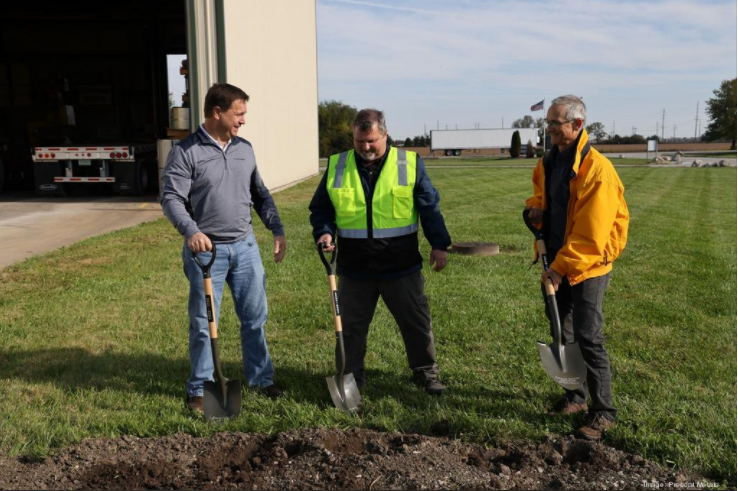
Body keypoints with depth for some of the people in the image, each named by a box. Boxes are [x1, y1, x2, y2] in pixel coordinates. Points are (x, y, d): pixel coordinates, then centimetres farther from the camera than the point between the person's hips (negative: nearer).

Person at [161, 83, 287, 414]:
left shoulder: (244, 149, 10)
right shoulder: (185, 152, -7)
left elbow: (260, 194, 17)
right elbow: (171, 198, -13)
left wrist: (277, 230, 9)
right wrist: (191, 231, -29)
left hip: (245, 247, 5)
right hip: (206, 250, -4)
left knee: (255, 317, 10)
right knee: (203, 324, 4)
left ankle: (261, 378, 26)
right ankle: (199, 390, 20)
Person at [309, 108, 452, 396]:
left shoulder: (410, 164, -1)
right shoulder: (337, 166, 2)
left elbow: (430, 207, 2)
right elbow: (320, 208, 10)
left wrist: (439, 244, -3)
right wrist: (324, 232, -9)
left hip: (401, 265, -1)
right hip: (354, 267, 1)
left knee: (416, 322, 10)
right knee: (351, 326, 11)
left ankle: (425, 372, 29)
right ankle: (350, 377, 28)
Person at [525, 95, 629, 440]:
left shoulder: (597, 169, -20)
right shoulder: (548, 163, 5)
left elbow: (591, 233, -23)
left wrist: (562, 268, -22)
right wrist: (534, 207, 0)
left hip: (587, 267, -8)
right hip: (556, 262, 8)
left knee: (588, 338, -3)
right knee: (562, 333, 16)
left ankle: (603, 411, 11)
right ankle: (575, 396, 32)